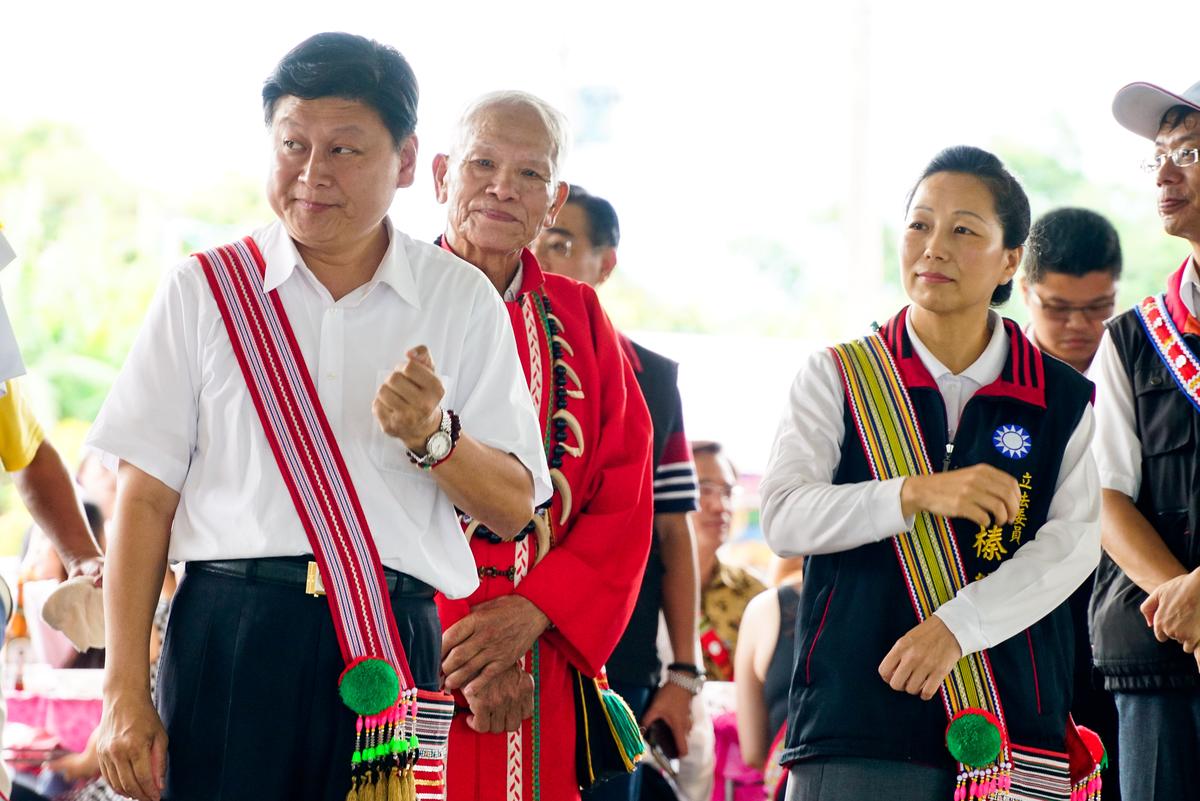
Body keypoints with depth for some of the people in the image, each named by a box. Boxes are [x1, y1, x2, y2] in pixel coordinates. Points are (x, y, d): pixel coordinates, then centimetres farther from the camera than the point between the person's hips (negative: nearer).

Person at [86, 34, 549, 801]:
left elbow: (514, 509, 9)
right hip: (228, 642, -1)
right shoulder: (205, 290, 7)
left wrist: (435, 438, -12)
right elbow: (147, 496, 5)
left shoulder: (462, 301, 9)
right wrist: (125, 692, -1)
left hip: (394, 652, 1)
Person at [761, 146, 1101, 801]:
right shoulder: (837, 378, 7)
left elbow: (1074, 545, -3)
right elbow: (783, 519, -5)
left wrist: (953, 627, -15)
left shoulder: (1062, 401, 8)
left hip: (1013, 717, 1)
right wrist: (916, 494, -18)